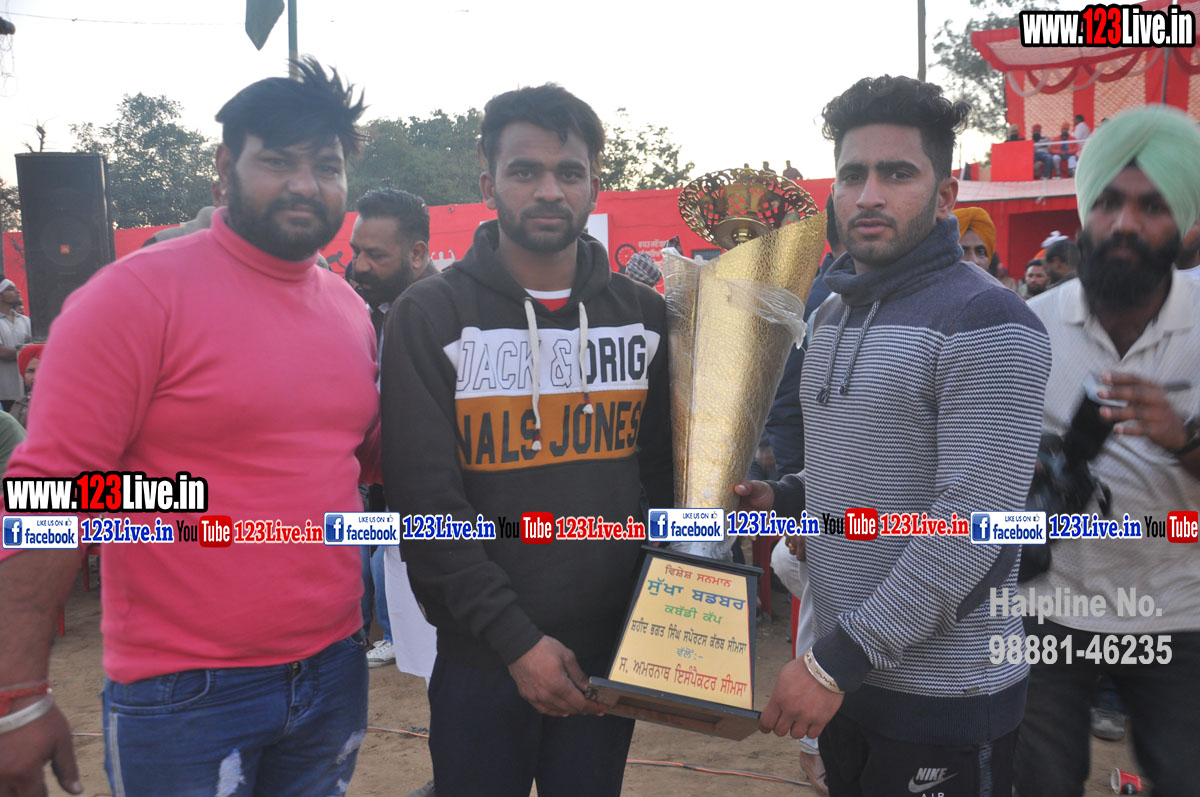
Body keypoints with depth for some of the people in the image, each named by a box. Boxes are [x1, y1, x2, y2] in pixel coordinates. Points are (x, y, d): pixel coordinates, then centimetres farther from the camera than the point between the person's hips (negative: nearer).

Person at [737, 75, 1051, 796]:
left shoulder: (989, 326, -17)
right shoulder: (833, 316, 9)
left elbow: (968, 527, -24)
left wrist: (838, 659, -23)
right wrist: (781, 498, 3)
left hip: (943, 701, -7)